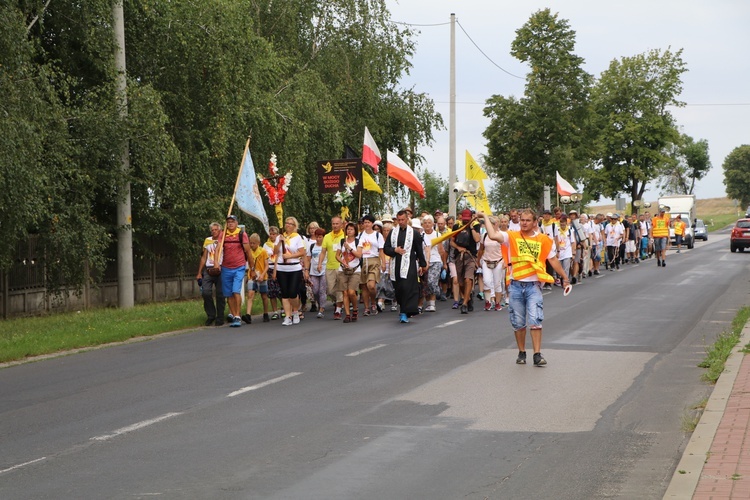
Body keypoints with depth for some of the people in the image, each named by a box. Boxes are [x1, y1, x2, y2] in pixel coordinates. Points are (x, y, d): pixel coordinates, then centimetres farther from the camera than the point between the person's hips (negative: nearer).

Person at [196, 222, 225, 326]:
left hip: (220, 270, -3)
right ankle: (211, 315, 4)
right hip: (208, 270, 3)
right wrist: (199, 273, 16)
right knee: (206, 292, -11)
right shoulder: (207, 241, 16)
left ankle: (220, 318, 7)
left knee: (220, 294, -2)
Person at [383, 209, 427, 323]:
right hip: (396, 266, 4)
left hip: (409, 266, -4)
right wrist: (395, 250, -10)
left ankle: (405, 313, -15)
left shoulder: (414, 233, 4)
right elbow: (386, 249, 9)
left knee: (407, 288, -14)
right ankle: (404, 309, 23)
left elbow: (419, 251, 8)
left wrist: (422, 265, 8)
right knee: (398, 289, 7)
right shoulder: (392, 233, 11)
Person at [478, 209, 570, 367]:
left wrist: (565, 278, 16)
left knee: (535, 320, -12)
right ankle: (522, 353, 22)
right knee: (518, 323, 9)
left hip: (534, 285, -1)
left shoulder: (544, 240, 5)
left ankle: (537, 355, -11)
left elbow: (553, 260, 14)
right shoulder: (512, 237, 3)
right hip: (516, 285, 1)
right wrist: (485, 217, -9)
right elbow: (493, 235, -13)